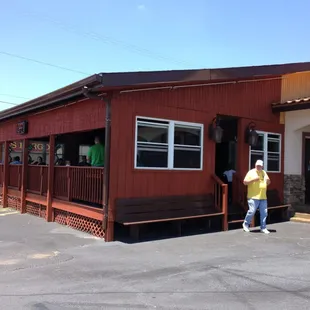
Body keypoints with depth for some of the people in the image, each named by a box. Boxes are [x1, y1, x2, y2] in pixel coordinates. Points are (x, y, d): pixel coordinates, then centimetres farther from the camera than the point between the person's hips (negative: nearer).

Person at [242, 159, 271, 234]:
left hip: (263, 197, 6)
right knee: (252, 211, -8)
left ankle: (263, 228, 14)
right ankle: (246, 224, 14)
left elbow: (268, 183, 23)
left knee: (264, 213, 4)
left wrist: (268, 180, -1)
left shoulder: (264, 172, 15)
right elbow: (245, 182, -5)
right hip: (253, 197, -5)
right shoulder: (251, 172, -1)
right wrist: (253, 179, -18)